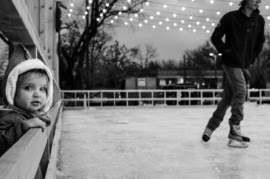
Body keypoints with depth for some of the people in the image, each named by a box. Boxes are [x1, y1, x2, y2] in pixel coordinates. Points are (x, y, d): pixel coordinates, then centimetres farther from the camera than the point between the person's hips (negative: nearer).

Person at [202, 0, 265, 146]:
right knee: (240, 91, -17)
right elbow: (215, 37, -4)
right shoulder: (231, 17, -9)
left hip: (244, 65, 5)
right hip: (231, 63, -5)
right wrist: (225, 51, -10)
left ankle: (211, 126, 19)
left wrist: (252, 58, 9)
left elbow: (260, 42, 18)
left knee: (228, 97, 7)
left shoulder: (259, 20, 4)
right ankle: (235, 129, -10)